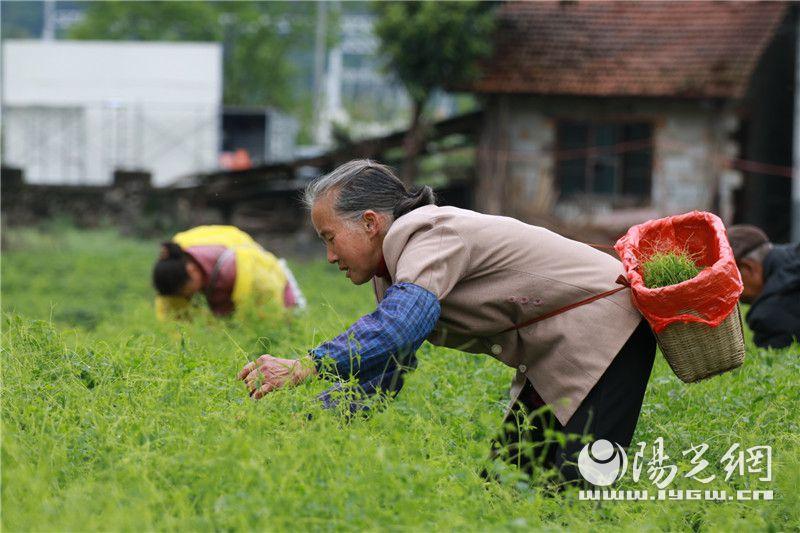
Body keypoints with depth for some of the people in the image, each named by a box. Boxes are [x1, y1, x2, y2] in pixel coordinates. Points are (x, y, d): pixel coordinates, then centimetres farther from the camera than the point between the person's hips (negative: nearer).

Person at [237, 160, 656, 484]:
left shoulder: (430, 234, -22)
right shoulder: (393, 270, 9)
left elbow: (402, 323, -40)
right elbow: (382, 370, 11)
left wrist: (303, 367, -45)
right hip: (551, 360, 10)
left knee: (578, 486, -20)